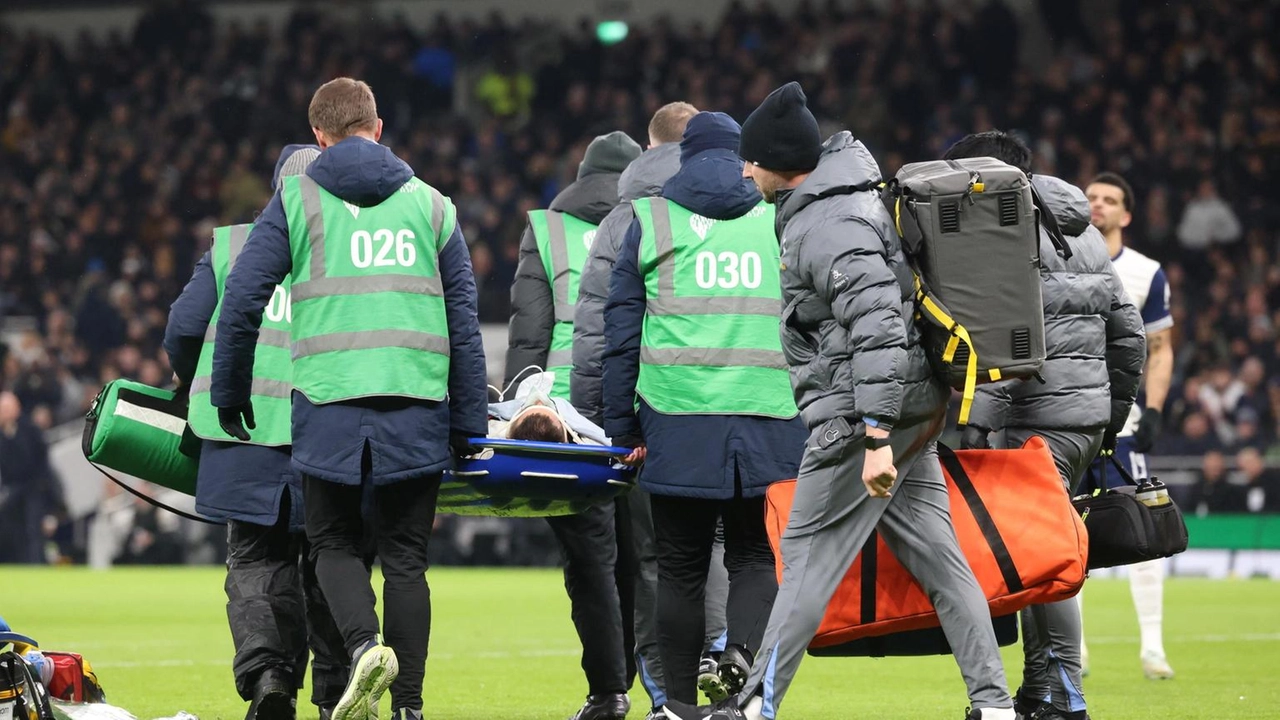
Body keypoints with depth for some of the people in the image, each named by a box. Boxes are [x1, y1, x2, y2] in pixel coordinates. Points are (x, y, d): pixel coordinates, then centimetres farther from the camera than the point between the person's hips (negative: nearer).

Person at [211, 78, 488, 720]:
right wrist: (468, 421, 14)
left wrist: (229, 394, 13)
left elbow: (240, 303, 2)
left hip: (329, 402, -2)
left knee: (334, 544, 11)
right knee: (405, 557, 8)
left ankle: (364, 645, -17)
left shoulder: (296, 201, 6)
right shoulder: (430, 204, 13)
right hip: (415, 405, 2)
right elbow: (463, 321, 11)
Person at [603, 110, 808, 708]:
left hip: (678, 420, -1)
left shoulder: (650, 222, 8)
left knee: (681, 567, 6)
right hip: (769, 420, 1)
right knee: (755, 555, 9)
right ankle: (742, 648, -19)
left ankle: (679, 702, 7)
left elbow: (622, 333, 6)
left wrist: (623, 428, 9)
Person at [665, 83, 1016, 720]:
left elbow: (876, 330, -27)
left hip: (867, 412, -10)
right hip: (914, 408, 10)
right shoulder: (832, 199, 14)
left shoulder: (832, 228, -18)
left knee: (809, 555, -7)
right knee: (935, 557, 8)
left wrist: (875, 440, -30)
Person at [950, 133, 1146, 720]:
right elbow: (1127, 331, 22)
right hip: (1089, 417, 9)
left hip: (1040, 419, -9)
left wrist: (978, 418, -19)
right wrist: (1116, 411, 27)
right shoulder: (1086, 235, 19)